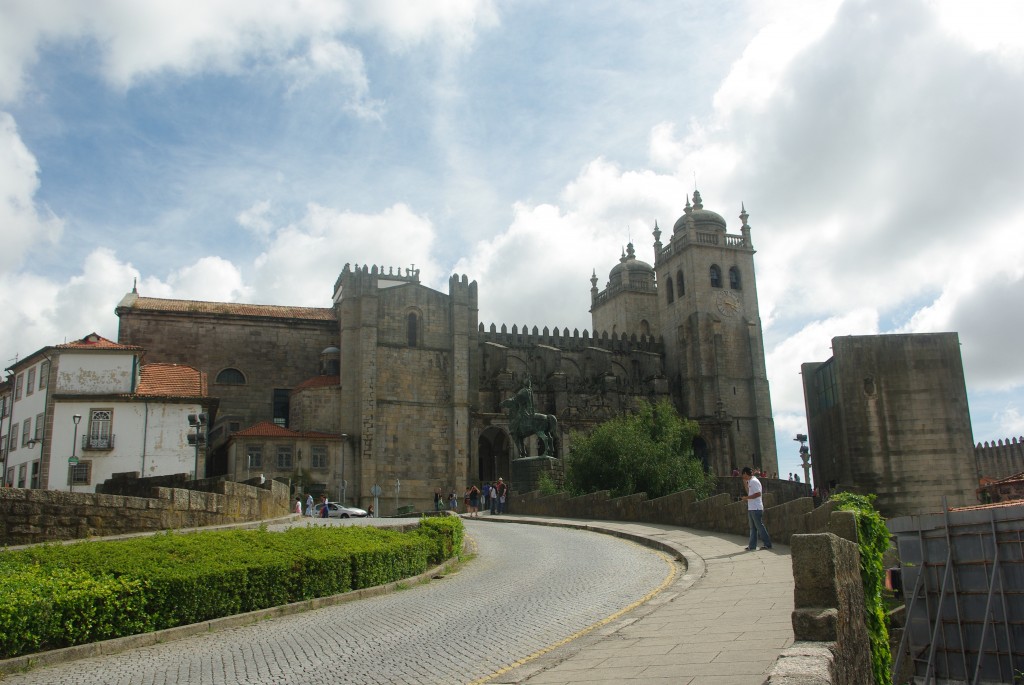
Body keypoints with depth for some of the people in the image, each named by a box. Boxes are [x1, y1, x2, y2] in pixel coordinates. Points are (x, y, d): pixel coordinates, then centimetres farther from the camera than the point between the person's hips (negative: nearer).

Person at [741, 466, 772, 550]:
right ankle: (752, 546, 12)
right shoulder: (750, 481, 16)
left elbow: (758, 494, -21)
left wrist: (747, 497, -15)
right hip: (751, 508, 10)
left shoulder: (754, 481, -14)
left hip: (756, 508, -10)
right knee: (753, 528, 10)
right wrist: (746, 485, 16)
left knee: (760, 526, -5)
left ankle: (768, 544, 2)